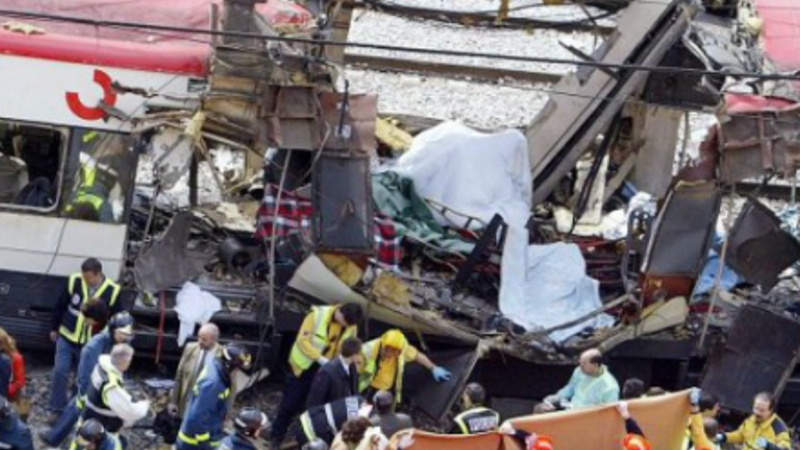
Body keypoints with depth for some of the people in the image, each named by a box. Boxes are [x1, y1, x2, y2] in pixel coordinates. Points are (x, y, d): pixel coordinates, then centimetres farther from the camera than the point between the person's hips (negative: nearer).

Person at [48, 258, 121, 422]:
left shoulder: (112, 291, -14)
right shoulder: (75, 282, -10)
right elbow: (60, 306, 3)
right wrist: (54, 328, 9)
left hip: (90, 344, -1)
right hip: (67, 337, 1)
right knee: (60, 372, -4)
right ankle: (56, 409, 8)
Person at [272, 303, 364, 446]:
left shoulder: (351, 327, -8)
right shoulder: (318, 315, -20)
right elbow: (302, 340, -23)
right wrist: (320, 358, -33)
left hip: (324, 371, 3)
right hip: (304, 367, -3)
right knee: (290, 403, 4)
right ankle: (277, 437, 18)